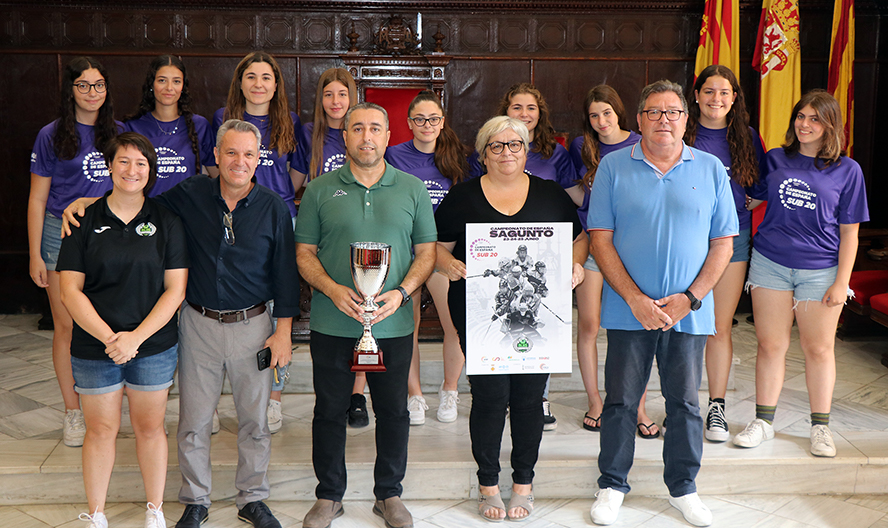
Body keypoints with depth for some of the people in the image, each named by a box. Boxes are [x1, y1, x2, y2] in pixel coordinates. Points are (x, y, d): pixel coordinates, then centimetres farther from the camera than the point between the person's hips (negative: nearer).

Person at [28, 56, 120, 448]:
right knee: (67, 327, 2)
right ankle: (73, 412, 14)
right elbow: (37, 198, 1)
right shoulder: (51, 136, -1)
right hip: (62, 235, -2)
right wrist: (35, 255, -4)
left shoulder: (119, 133, 8)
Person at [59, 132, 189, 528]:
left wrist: (137, 336, -15)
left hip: (154, 346, 0)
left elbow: (175, 290, -5)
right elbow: (70, 291, -5)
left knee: (150, 426, 11)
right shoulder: (85, 221, -2)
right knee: (101, 430, 9)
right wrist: (109, 338, -15)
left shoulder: (166, 221, -1)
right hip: (93, 347, 0)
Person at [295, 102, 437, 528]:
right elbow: (304, 252, 2)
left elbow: (427, 252, 5)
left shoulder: (413, 190, 5)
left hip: (393, 326, 1)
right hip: (331, 326, 0)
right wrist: (332, 289, -15)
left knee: (393, 412, 10)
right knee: (329, 410, 9)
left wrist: (401, 292, -12)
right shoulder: (320, 190, 2)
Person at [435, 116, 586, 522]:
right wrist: (448, 264, -14)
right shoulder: (462, 196, 5)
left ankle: (524, 482, 22)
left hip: (539, 313, 2)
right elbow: (436, 245, 7)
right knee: (490, 396, -2)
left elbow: (579, 238, 15)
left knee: (529, 397, 5)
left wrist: (575, 264, -5)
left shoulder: (551, 194, 9)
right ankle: (488, 484, 16)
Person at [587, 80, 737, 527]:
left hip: (690, 312, 1)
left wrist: (690, 298, -8)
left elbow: (723, 243, 4)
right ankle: (612, 485, 23)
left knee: (685, 402, 10)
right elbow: (600, 239, -3)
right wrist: (635, 299, -12)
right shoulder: (613, 167, 1)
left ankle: (683, 487, 26)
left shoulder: (711, 169, 5)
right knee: (620, 400, 7)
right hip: (628, 310, -1)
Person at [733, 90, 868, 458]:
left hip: (820, 270, -1)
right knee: (770, 344, 5)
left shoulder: (847, 170, 0)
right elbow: (750, 197, 19)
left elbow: (849, 232, 0)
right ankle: (764, 421, 17)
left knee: (818, 348, 6)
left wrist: (842, 282, -4)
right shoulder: (775, 159, 5)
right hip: (770, 263, 2)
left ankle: (820, 426, 20)